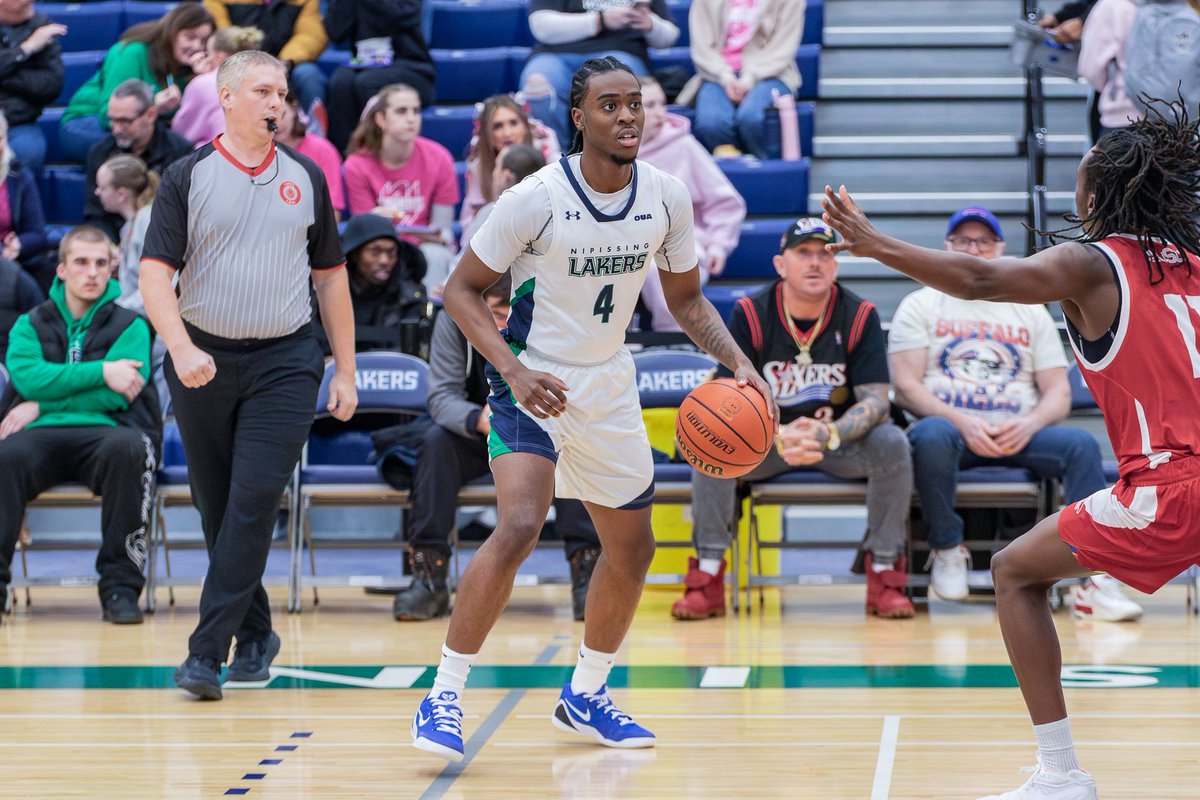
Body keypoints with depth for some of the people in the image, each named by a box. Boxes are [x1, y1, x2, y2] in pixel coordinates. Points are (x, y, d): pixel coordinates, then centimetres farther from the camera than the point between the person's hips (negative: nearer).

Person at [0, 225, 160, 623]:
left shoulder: (130, 326, 11)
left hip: (105, 431, -1)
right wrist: (101, 372, -11)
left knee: (127, 448, -37)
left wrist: (42, 406, -7)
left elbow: (119, 396, -4)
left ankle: (121, 585, -29)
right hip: (42, 438, 1)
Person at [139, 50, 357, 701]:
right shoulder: (187, 177, 0)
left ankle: (207, 650, -12)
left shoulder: (305, 177, 8)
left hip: (284, 361, 0)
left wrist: (345, 371, 11)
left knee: (253, 503, -12)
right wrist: (182, 348, -23)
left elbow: (330, 275, 14)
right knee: (216, 508, 7)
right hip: (203, 364, 0)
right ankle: (255, 633, 24)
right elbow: (154, 273, -7)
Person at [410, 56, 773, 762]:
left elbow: (686, 298, 8)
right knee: (521, 527, -26)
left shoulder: (668, 198, -6)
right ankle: (444, 696, -15)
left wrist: (738, 361, -9)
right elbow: (463, 289, -13)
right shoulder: (537, 199, -21)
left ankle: (585, 698, 33)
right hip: (535, 382, -6)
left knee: (633, 551, 13)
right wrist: (514, 370, -27)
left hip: (609, 387, 6)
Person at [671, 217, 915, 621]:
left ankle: (885, 573, -15)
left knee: (891, 444, -29)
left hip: (840, 439, 0)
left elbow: (875, 399, -15)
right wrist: (780, 437, -37)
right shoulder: (749, 315, -11)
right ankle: (707, 577, -20)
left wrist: (829, 433, -37)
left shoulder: (860, 316, -10)